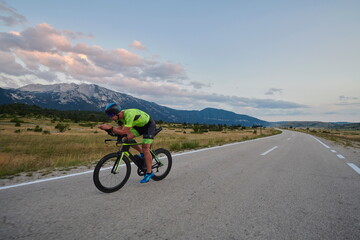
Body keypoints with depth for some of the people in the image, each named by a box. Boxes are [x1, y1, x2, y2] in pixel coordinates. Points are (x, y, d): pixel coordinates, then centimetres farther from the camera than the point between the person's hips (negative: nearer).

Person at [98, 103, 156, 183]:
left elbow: (124, 132, -38)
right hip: (139, 125, 8)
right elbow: (120, 128, -4)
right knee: (127, 138, -9)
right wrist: (108, 129, -19)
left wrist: (110, 128, -41)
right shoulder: (120, 116, -10)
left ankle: (149, 172, -1)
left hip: (149, 125, -8)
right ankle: (142, 153, 12)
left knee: (145, 148, -12)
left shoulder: (129, 114, -36)